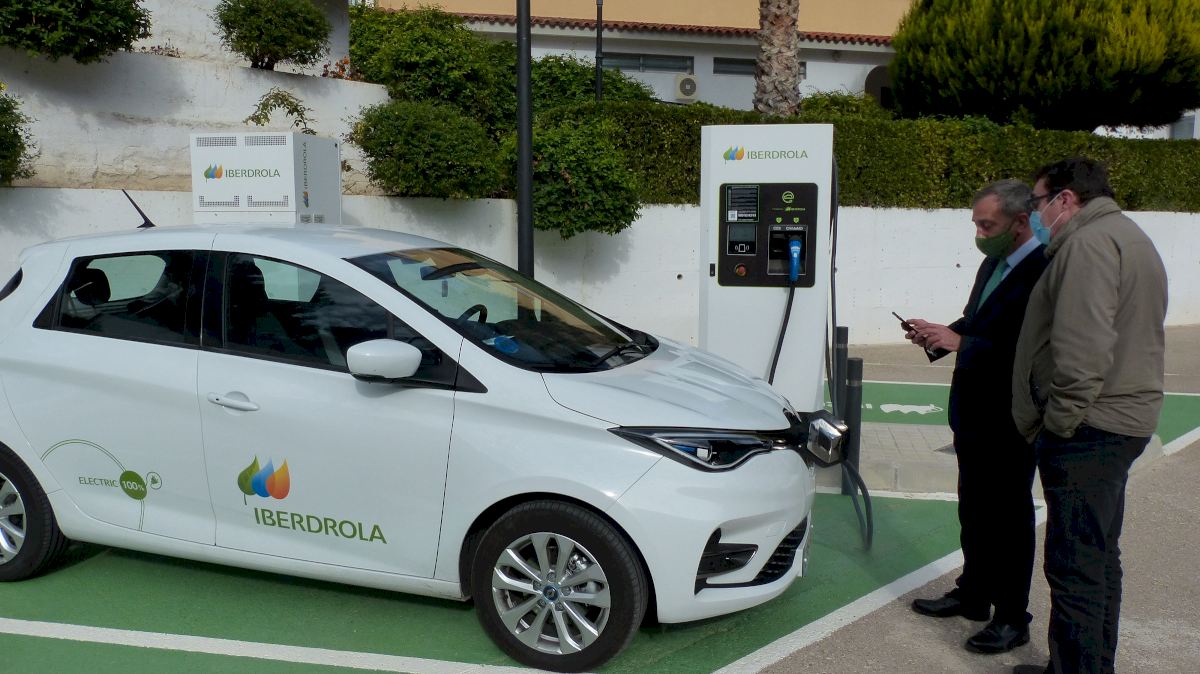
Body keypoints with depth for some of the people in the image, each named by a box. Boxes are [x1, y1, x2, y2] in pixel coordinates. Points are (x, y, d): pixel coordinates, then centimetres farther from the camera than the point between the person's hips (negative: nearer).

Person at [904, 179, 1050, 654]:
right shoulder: (993, 264, 9)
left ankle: (1012, 619, 19)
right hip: (972, 413, 9)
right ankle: (972, 594, 36)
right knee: (974, 511, 20)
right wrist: (938, 336, 0)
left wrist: (960, 342, -27)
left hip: (1009, 422, -9)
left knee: (1010, 517, 5)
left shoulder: (1045, 272, -21)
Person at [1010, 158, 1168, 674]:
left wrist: (1058, 423, -17)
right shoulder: (1127, 236, 19)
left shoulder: (1089, 243, -15)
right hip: (1122, 420, 11)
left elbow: (1083, 349, -26)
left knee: (1075, 568, -5)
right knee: (1100, 560, 20)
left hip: (1088, 429, -11)